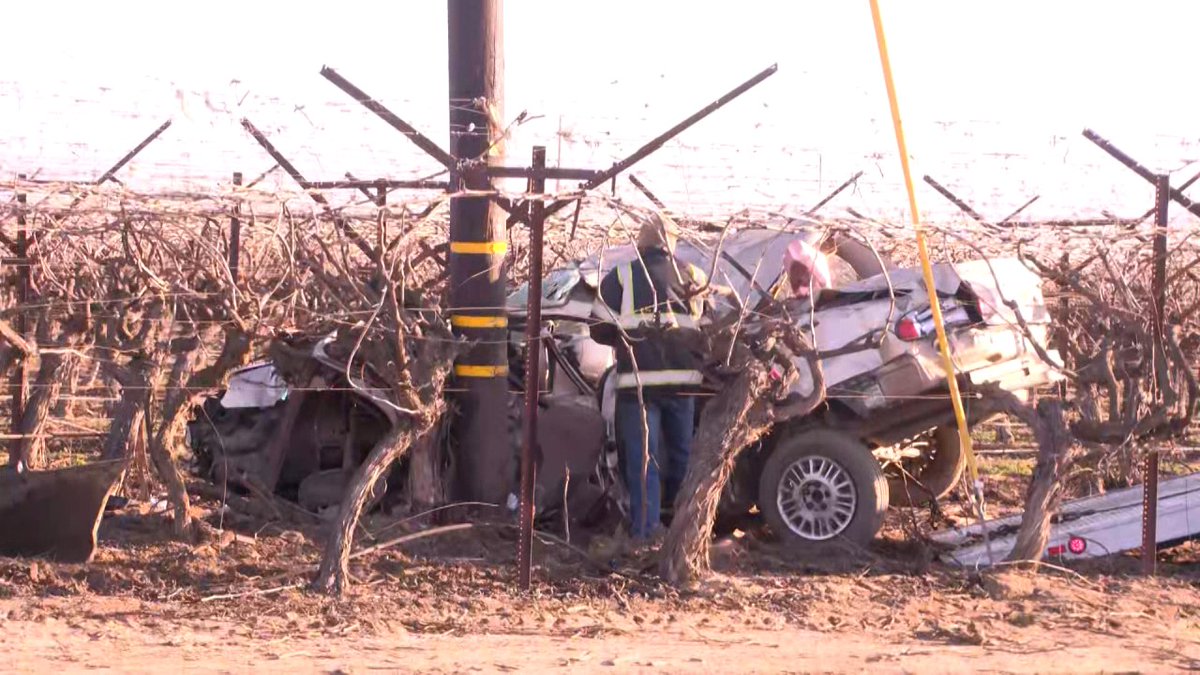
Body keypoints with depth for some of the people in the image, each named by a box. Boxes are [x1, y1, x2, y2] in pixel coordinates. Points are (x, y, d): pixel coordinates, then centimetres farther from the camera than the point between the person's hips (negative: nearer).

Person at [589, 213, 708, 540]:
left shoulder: (620, 277, 2)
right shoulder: (692, 276, 10)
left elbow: (600, 329, 1)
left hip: (639, 380, -2)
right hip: (683, 379, 2)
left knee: (643, 459, 1)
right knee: (682, 455, 16)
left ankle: (645, 531, -5)